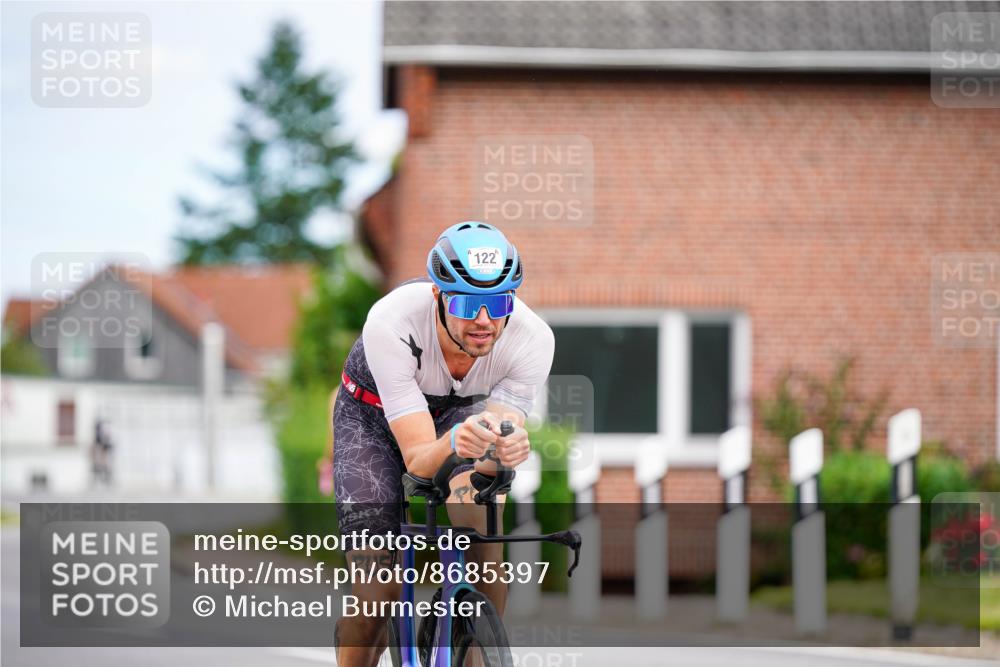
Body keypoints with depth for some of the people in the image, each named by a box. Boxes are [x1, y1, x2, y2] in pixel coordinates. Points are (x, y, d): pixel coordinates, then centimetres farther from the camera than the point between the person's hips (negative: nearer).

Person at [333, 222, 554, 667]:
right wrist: (454, 443, -63)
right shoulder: (391, 323, -39)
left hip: (461, 408, 2)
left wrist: (504, 450, -56)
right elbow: (418, 458, -40)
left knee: (479, 512, -30)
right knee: (378, 593, -14)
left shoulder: (533, 338, -32)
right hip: (374, 416, -2)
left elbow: (502, 427, -32)